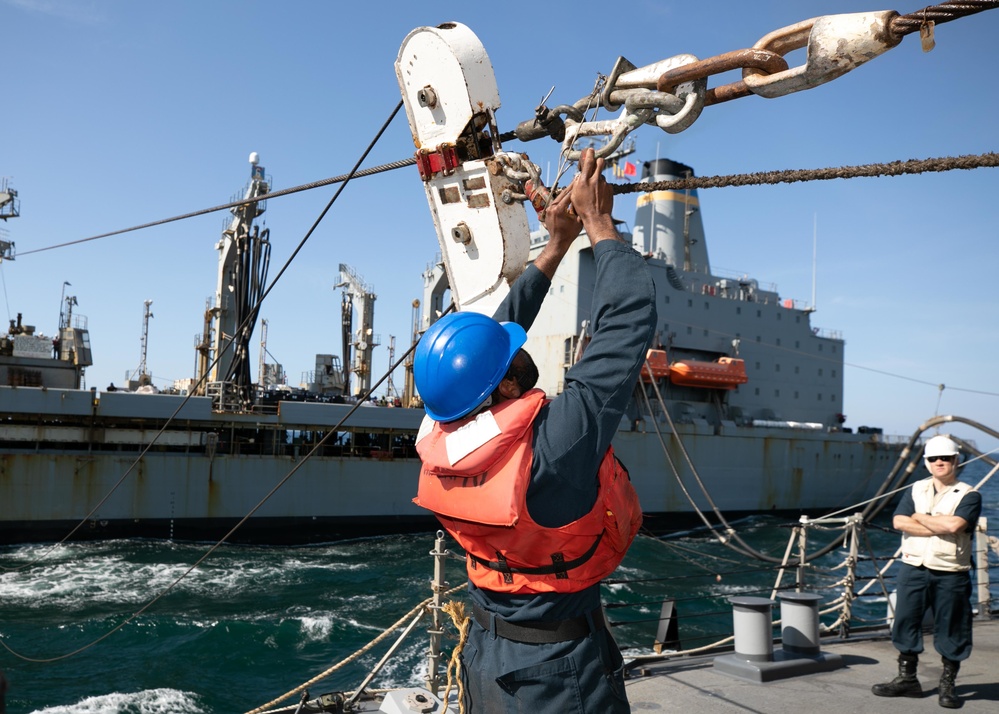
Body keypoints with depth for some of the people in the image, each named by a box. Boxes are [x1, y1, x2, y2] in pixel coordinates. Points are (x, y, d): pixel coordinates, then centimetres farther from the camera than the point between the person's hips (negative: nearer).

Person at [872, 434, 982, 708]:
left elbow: (954, 525, -20)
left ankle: (947, 685, 18)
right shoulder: (915, 490, 10)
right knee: (906, 622, 7)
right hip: (913, 569, 4)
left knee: (951, 630, 4)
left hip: (950, 574, -3)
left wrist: (920, 517, -7)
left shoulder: (969, 495, -1)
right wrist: (939, 527, -13)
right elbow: (899, 522, -5)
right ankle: (907, 679, 20)